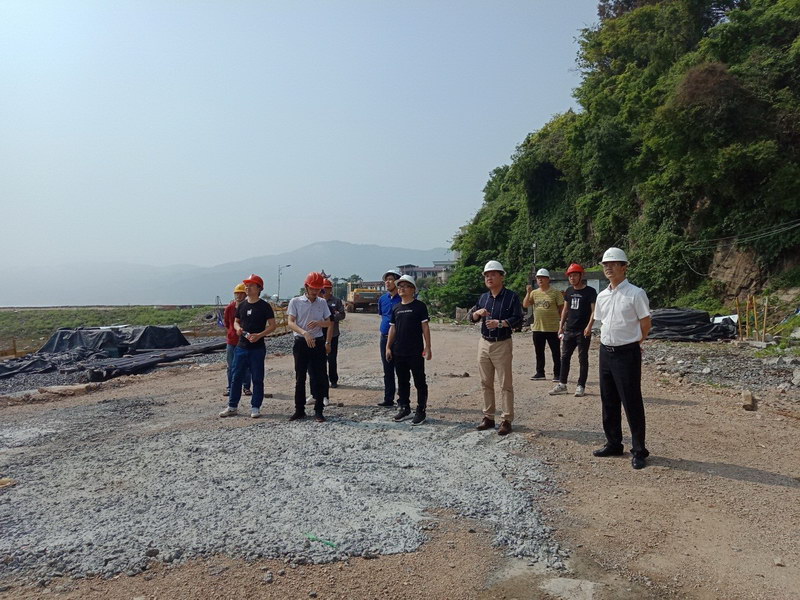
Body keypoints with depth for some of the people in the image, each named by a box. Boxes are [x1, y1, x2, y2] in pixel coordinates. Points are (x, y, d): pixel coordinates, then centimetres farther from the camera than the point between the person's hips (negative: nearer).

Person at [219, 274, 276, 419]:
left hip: (257, 348, -4)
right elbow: (236, 321, 19)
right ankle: (232, 406, 17)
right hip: (241, 346, 4)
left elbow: (273, 325, -7)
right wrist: (238, 328, -5)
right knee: (236, 377, 7)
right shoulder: (242, 305, 9)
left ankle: (255, 407, 13)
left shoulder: (264, 306, -6)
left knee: (257, 379, 3)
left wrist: (259, 335, -21)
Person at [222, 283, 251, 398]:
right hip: (232, 341, 2)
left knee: (246, 366, 4)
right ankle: (230, 387, 18)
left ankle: (246, 387, 15)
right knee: (231, 366, 8)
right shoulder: (229, 308, 1)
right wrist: (232, 333, 7)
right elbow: (226, 323, 13)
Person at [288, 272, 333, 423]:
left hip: (318, 342, 2)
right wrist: (304, 333, -28)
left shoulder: (322, 302, 7)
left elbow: (328, 323, 11)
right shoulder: (295, 301, -2)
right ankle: (299, 410, 16)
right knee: (300, 377, 6)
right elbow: (291, 323, -11)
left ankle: (318, 411, 9)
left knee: (319, 377, 1)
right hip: (301, 342, -2)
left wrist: (318, 322, -12)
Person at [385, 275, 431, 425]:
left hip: (416, 352, -5)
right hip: (399, 352, 6)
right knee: (402, 382, 14)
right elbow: (392, 328, 14)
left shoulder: (419, 306, -4)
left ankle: (421, 411, 10)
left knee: (420, 382, 2)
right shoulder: (396, 308, 11)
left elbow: (425, 327, -6)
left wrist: (427, 347, -11)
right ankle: (405, 408, 26)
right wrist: (388, 347, 10)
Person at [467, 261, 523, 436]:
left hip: (502, 344, -6)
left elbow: (518, 318, -13)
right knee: (486, 383, 11)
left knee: (505, 384, -1)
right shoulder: (483, 297, 11)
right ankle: (488, 417, 21)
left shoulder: (511, 296, -6)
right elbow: (470, 317, 10)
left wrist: (499, 323, -26)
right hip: (484, 343, 6)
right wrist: (478, 312, -12)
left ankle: (506, 420, 5)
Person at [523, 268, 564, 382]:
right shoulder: (534, 293, 10)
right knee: (539, 352, 13)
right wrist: (528, 293, -12)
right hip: (537, 328, 5)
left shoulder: (555, 293, -3)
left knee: (556, 353, 2)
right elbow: (525, 305, 1)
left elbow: (561, 309, -2)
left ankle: (557, 374, 10)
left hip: (552, 328, -5)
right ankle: (540, 372, 25)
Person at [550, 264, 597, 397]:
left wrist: (589, 326, -22)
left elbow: (594, 310, -10)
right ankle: (562, 384, 15)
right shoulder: (569, 291, 11)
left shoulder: (590, 291, -6)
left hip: (583, 331, -6)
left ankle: (581, 386, 9)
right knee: (564, 357, 7)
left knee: (583, 359, 3)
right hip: (569, 330, 6)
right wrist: (561, 326, 12)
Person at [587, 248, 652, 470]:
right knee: (608, 401, 14)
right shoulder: (602, 296, 9)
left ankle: (639, 451, 9)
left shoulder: (635, 293, -10)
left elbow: (646, 323, -6)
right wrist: (607, 339, 12)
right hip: (606, 351, 7)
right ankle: (613, 444, 27)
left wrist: (633, 342, 2)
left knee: (632, 403, -2)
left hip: (626, 353, -7)